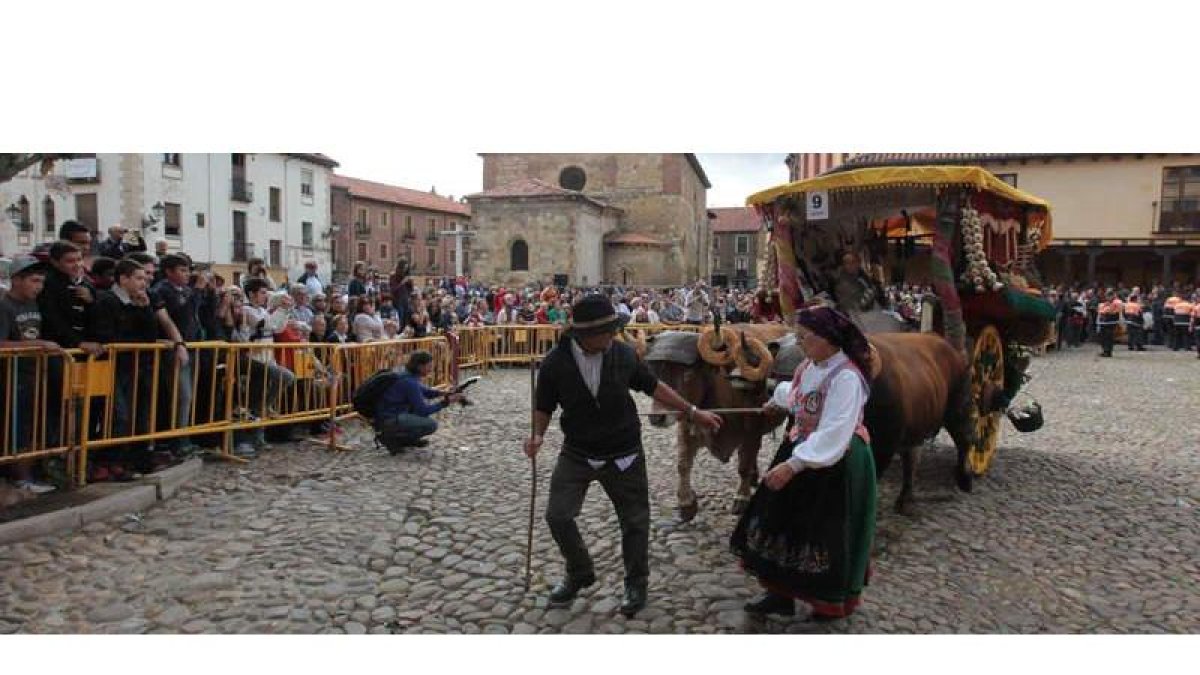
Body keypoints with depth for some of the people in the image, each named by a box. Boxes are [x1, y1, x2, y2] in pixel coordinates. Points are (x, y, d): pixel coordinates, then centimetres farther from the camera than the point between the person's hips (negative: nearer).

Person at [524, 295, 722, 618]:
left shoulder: (623, 354, -12)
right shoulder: (555, 363, -15)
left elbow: (654, 387, 3)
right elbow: (544, 407, 0)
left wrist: (693, 412, 5)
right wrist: (538, 435, -18)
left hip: (623, 455, 0)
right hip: (577, 454, 0)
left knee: (635, 521, 7)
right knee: (558, 516, -2)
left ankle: (636, 584, 31)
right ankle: (579, 574, 26)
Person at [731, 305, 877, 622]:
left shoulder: (846, 377, -26)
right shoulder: (809, 367, 1)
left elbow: (833, 435, -31)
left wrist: (793, 465, -35)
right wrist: (776, 401, 45)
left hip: (836, 466, -8)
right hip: (801, 453, 8)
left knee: (827, 535, 6)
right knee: (783, 520, 12)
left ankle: (832, 605, 28)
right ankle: (781, 595, 27)